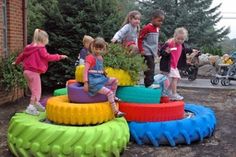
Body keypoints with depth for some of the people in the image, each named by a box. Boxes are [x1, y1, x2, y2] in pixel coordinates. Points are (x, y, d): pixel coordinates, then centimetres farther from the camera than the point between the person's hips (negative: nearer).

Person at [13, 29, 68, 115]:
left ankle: (36, 104, 36)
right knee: (36, 90, -1)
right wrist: (59, 56, -9)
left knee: (34, 89, 22)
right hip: (34, 72, -9)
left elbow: (22, 55, 23)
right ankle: (31, 107, -4)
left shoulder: (29, 47, 12)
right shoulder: (41, 48, -13)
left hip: (27, 71, 9)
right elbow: (47, 57, -17)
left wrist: (16, 62, 41)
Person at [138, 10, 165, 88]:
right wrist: (141, 50, -14)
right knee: (149, 68, -8)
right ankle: (149, 84, -3)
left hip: (153, 52, 8)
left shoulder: (157, 28, 12)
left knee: (152, 68, 12)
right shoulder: (147, 28, -14)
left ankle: (150, 83, 20)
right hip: (147, 52, -8)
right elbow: (140, 39, -13)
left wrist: (156, 52, 20)